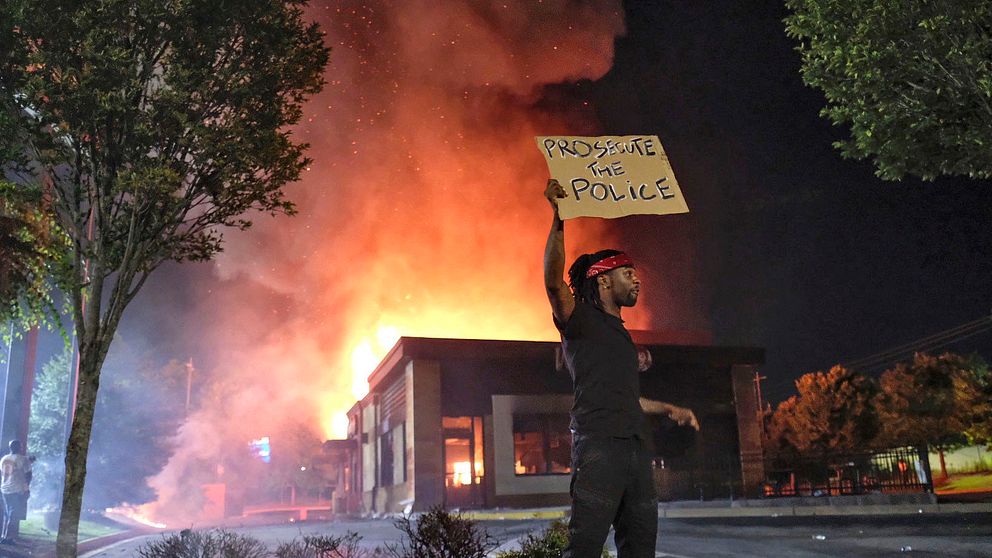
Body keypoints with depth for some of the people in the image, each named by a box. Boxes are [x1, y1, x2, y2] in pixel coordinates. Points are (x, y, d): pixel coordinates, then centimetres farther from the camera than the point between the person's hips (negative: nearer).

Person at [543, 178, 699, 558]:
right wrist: (558, 219, -27)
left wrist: (668, 410, 36)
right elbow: (554, 280, -19)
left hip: (634, 446, 9)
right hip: (598, 444, -9)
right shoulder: (580, 320, 1)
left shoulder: (620, 334, 25)